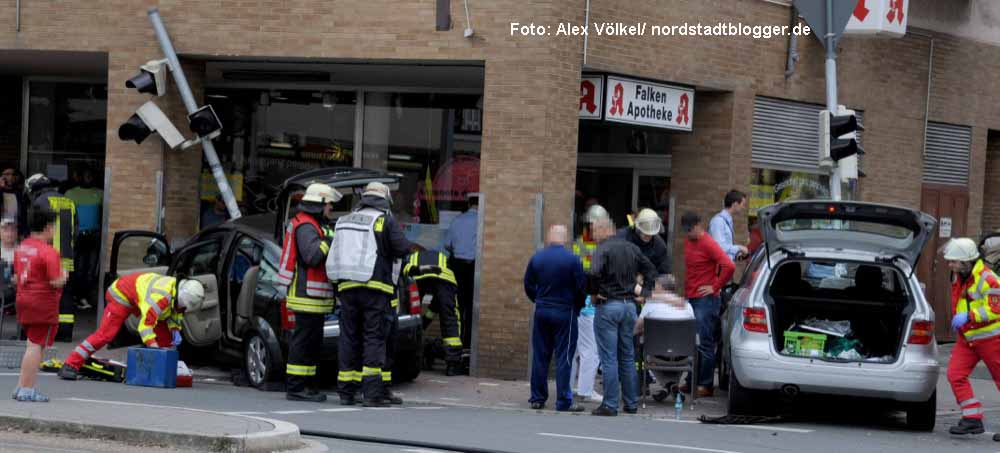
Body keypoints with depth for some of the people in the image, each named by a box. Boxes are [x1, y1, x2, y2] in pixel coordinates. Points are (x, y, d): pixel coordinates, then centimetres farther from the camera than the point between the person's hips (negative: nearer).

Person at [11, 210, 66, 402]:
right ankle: (27, 390, -2)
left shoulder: (21, 248, 9)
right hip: (43, 306, -8)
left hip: (23, 302, 8)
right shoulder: (48, 252, -16)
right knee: (36, 346, -3)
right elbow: (56, 282, -19)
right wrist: (63, 276, 0)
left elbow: (16, 276, 17)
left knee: (33, 345, 18)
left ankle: (23, 387, 17)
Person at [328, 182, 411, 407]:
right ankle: (372, 392, -12)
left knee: (349, 337, 9)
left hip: (347, 287, 5)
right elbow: (403, 248, -9)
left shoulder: (344, 221, 15)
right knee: (374, 337, -4)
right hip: (374, 286, -5)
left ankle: (346, 391, 10)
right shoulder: (385, 221, -2)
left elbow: (336, 252, 16)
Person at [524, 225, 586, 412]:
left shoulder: (536, 258, 0)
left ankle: (537, 398, 14)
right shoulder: (572, 260, -12)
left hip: (542, 312, 4)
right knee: (564, 358, -1)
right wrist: (576, 305, 8)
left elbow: (528, 286, 6)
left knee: (540, 356, 10)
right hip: (565, 312, -4)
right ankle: (563, 402, -2)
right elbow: (582, 287, -9)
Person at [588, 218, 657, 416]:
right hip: (629, 305, 6)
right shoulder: (632, 248, 10)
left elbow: (594, 273, -26)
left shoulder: (602, 250, -12)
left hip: (608, 305, -6)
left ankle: (610, 405, -4)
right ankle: (631, 403, 17)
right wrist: (644, 290, 12)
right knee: (627, 357, 14)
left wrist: (593, 293, -11)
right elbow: (650, 269, 16)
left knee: (609, 358, -3)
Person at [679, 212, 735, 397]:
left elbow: (729, 266, -20)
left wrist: (715, 287, -13)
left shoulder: (708, 244, -12)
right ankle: (692, 382, 14)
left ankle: (705, 385, -4)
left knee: (704, 344, -7)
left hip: (705, 300, -9)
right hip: (691, 299, 9)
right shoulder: (688, 242, 15)